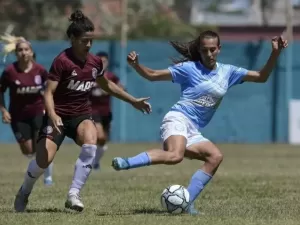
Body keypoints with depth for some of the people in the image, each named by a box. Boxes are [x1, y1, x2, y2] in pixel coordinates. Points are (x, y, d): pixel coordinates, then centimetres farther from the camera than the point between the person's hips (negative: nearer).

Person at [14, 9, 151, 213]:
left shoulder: (95, 62, 2)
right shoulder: (62, 61, -15)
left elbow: (107, 85, 22)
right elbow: (49, 92, -18)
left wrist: (133, 101, 23)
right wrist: (52, 115, -36)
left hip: (82, 115, 4)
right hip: (59, 115, -4)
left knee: (90, 144, -30)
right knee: (44, 160, -17)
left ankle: (74, 194, -22)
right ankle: (24, 192, 16)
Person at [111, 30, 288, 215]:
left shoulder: (228, 72, 15)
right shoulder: (189, 68, 1)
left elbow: (261, 77, 15)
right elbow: (152, 75, 1)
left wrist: (275, 53, 3)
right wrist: (135, 65, -17)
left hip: (193, 132, 6)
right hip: (178, 119, -6)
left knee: (216, 157, -17)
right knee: (175, 155, -36)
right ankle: (126, 163, -34)